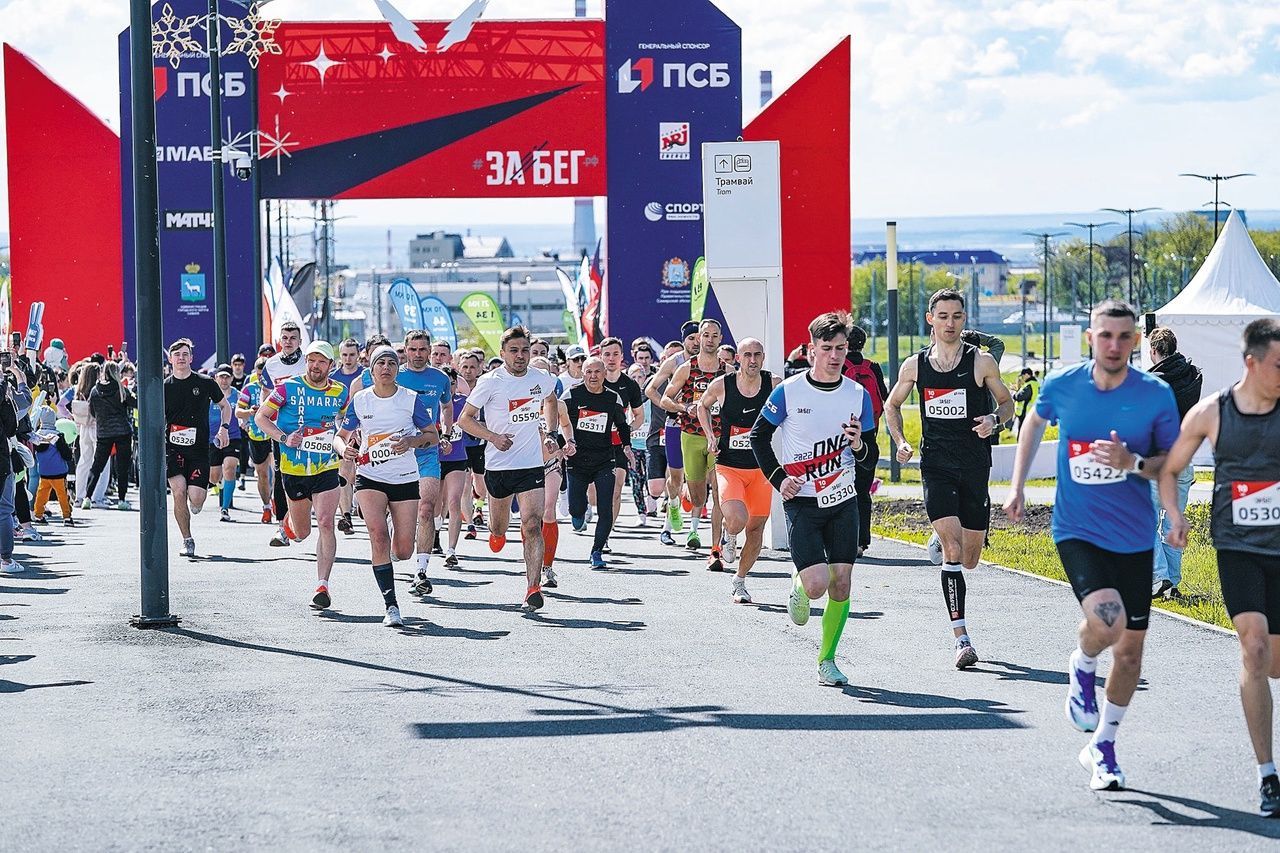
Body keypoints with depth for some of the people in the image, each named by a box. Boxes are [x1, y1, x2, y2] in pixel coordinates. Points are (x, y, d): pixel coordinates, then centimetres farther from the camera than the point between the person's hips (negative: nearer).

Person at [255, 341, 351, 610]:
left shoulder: (340, 392, 2)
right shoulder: (289, 388, -6)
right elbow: (261, 417, -1)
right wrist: (284, 438, -15)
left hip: (326, 469, 0)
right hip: (293, 469, 0)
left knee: (326, 524, -17)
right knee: (302, 532, 12)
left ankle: (322, 585, -14)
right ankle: (291, 521, 50)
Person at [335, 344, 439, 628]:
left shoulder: (412, 399, -4)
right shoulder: (360, 400, 0)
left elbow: (433, 435, 1)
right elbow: (341, 435, 8)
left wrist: (411, 441, -19)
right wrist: (343, 448, -16)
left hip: (405, 479, 0)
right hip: (370, 478, 0)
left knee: (404, 551, 0)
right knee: (378, 536, -21)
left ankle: (388, 555, 40)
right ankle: (391, 606, -16)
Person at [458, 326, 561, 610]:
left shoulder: (542, 379, 2)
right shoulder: (491, 382, -9)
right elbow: (465, 419, -5)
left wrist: (549, 433, 16)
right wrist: (493, 437, -19)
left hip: (532, 465, 1)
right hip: (498, 466, -1)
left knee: (532, 526, -15)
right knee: (498, 529, 15)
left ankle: (534, 587, -18)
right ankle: (496, 533, 53)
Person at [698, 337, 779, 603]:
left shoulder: (774, 385, -6)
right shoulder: (722, 385, -5)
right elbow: (702, 405, 16)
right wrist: (711, 436, 3)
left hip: (761, 468, 2)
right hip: (728, 467, -2)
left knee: (755, 527, 8)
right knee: (737, 519, -24)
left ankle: (740, 581, 27)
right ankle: (729, 536, 14)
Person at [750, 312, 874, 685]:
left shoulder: (858, 394, 1)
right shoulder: (788, 392, -8)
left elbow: (868, 456, 8)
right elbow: (758, 436, 5)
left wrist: (858, 445, -15)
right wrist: (778, 478, -5)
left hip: (842, 501, 3)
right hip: (801, 502, -3)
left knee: (841, 584, -2)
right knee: (817, 583, -15)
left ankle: (827, 659, 13)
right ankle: (798, 584, 22)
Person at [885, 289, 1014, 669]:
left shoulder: (982, 362, -1)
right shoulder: (915, 365, 3)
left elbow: (1007, 402, 10)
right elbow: (892, 404, 19)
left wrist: (994, 420, -12)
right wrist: (900, 441, 3)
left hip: (975, 467, 1)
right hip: (936, 467, -1)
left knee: (970, 559, 7)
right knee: (952, 546, -17)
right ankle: (961, 638, -18)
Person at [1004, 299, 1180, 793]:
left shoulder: (1156, 395, -8)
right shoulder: (1062, 386, -5)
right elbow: (1035, 422, 17)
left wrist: (1133, 462, -21)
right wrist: (1017, 487, 17)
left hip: (1133, 537, 2)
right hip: (1077, 532, -2)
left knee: (1130, 647, 8)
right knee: (1106, 619, -27)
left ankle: (1102, 747, 28)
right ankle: (1082, 667, 9)